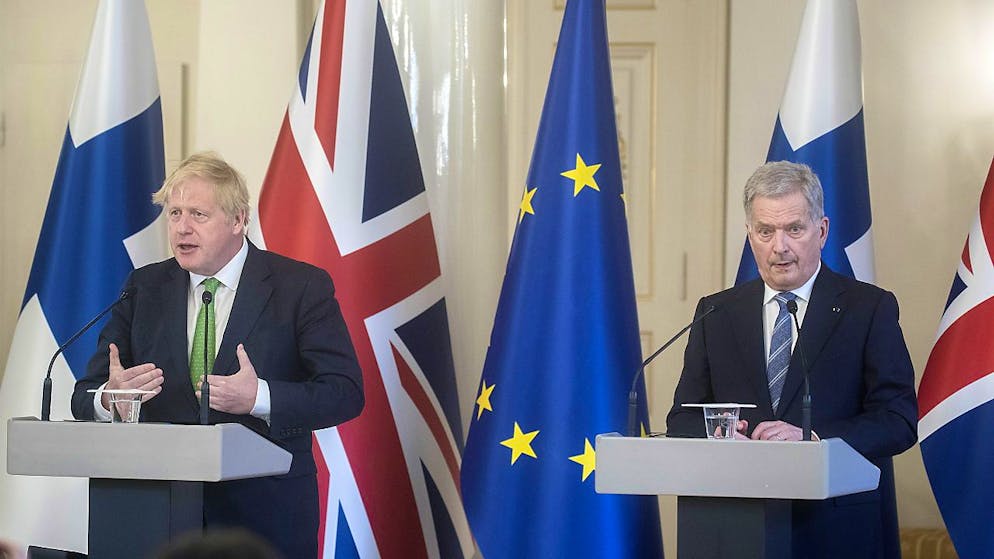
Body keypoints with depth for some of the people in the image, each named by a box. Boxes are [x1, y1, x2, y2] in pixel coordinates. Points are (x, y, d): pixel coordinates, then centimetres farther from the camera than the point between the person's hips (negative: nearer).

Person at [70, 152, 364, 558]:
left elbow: (345, 392, -11)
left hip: (267, 508, -2)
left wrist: (260, 397, -26)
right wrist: (109, 398, -21)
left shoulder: (302, 287, -3)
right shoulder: (144, 288, 8)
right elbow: (85, 398, 4)